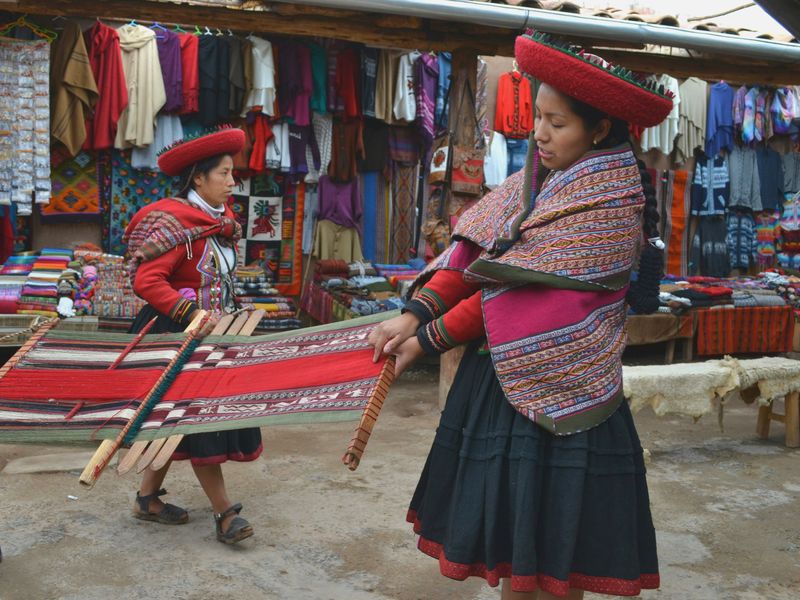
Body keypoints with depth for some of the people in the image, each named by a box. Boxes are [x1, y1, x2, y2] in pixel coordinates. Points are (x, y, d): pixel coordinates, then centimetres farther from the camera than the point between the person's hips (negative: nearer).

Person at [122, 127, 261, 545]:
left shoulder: (219, 221, 9)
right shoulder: (176, 222, -18)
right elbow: (145, 280, -24)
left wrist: (225, 315, 11)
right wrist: (192, 314, -28)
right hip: (177, 334, -9)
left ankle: (148, 497, 27)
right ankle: (224, 512, 3)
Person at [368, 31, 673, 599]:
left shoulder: (609, 202, -15)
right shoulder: (537, 180, 8)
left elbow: (526, 292, -19)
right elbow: (473, 250, 1)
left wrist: (429, 339, -14)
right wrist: (415, 313, -14)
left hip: (555, 389, -7)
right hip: (499, 375, 7)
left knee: (554, 539, 5)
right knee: (512, 528, 16)